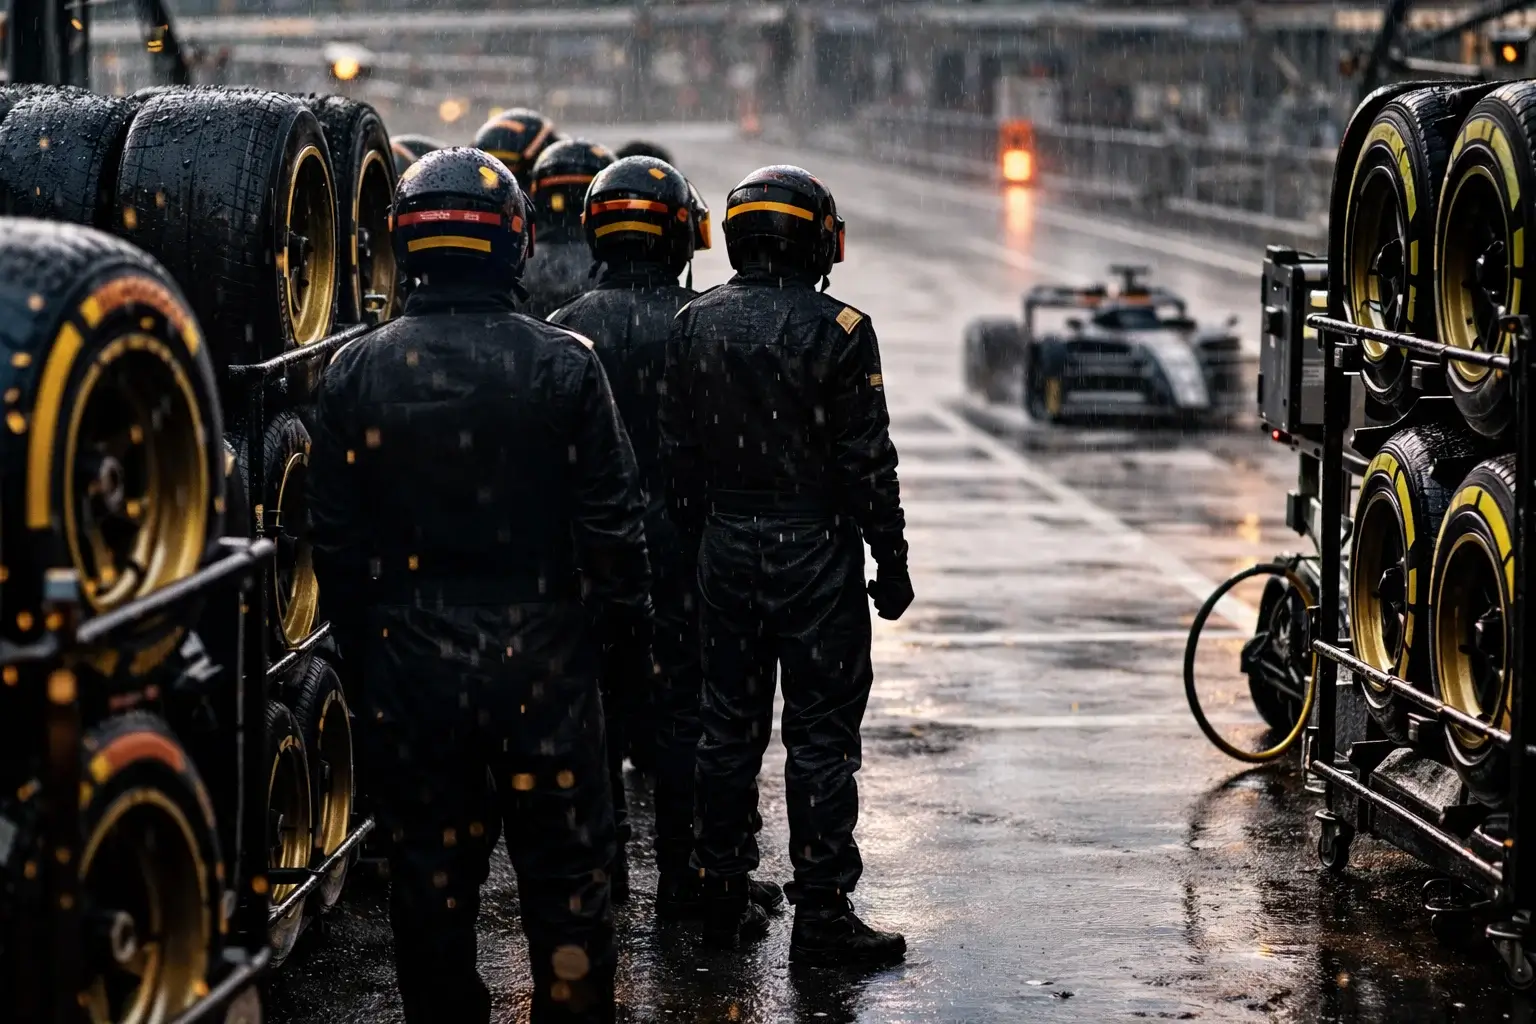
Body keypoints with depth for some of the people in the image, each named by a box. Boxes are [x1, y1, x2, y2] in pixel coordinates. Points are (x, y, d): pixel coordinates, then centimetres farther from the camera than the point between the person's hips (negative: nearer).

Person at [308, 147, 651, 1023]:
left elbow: (336, 538, 2)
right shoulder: (563, 363, -8)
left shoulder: (357, 372, -3)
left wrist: (361, 640, 13)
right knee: (566, 863, 8)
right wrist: (635, 615, 8)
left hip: (410, 655, 2)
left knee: (430, 867, 11)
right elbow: (611, 518, -5)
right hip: (541, 651, -1)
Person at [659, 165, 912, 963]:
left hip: (725, 547, 5)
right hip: (815, 550, -5)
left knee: (729, 726, 14)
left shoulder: (693, 327, 4)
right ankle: (821, 914, 2)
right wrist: (891, 559, -2)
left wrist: (699, 538, 16)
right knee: (821, 735, 0)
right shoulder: (838, 330, -11)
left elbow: (676, 457, 7)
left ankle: (722, 897, 21)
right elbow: (866, 462, -10)